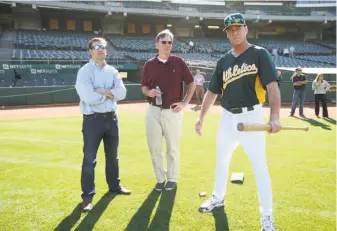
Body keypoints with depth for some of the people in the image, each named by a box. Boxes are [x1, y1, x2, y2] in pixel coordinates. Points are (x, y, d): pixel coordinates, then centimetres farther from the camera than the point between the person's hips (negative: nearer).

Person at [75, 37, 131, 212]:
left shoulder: (112, 71, 8)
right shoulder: (84, 71, -9)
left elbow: (122, 93, -5)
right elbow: (89, 97, -22)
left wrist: (103, 92, -17)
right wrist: (110, 93, -10)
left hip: (112, 118, 6)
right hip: (93, 119, -5)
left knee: (112, 156, 18)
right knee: (89, 159, -2)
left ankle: (114, 185, 34)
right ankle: (88, 195, 8)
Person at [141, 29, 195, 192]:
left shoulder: (178, 62, 0)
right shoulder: (149, 64, 4)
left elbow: (191, 83, 5)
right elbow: (144, 87, 11)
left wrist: (185, 102, -3)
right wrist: (149, 92, -11)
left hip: (173, 111, -1)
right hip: (153, 111, 2)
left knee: (173, 147, 8)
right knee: (154, 146, 5)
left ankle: (172, 178, 24)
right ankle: (160, 178, 23)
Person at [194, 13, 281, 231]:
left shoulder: (259, 54, -6)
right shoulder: (223, 61, 10)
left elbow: (273, 86, -17)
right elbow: (212, 91, 15)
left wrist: (275, 117, -29)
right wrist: (201, 117, 11)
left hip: (251, 117, -6)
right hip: (227, 118, 6)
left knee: (260, 167, -3)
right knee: (221, 161, 19)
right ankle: (218, 198, 39)